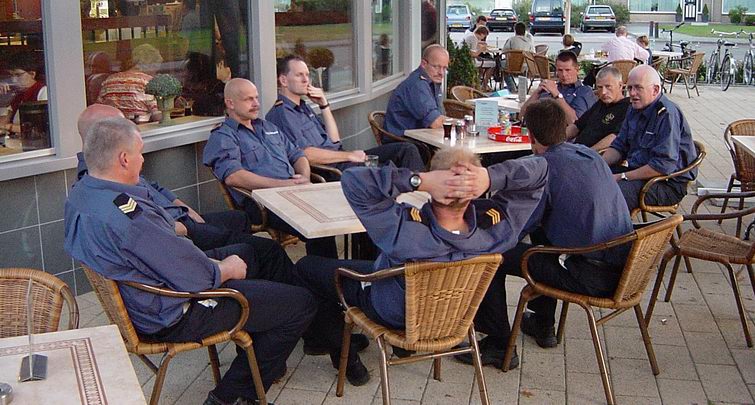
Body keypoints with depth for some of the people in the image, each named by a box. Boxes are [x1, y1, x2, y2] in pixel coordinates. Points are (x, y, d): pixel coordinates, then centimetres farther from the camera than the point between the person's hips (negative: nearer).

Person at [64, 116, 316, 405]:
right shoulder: (128, 216, -34)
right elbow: (196, 278, -27)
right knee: (302, 303, -5)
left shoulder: (81, 193, -2)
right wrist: (227, 270, -8)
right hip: (173, 317, -11)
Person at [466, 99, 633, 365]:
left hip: (590, 278, -9)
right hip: (621, 270, 9)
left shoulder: (545, 166, -13)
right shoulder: (590, 154, 11)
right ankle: (543, 325, 43)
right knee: (541, 233, 34)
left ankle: (499, 345, 5)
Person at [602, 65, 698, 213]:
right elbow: (619, 146, 16)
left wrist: (622, 177, -22)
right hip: (639, 172, 9)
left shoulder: (667, 114, -19)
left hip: (669, 184, -9)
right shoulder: (635, 109, 11)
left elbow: (664, 165, -25)